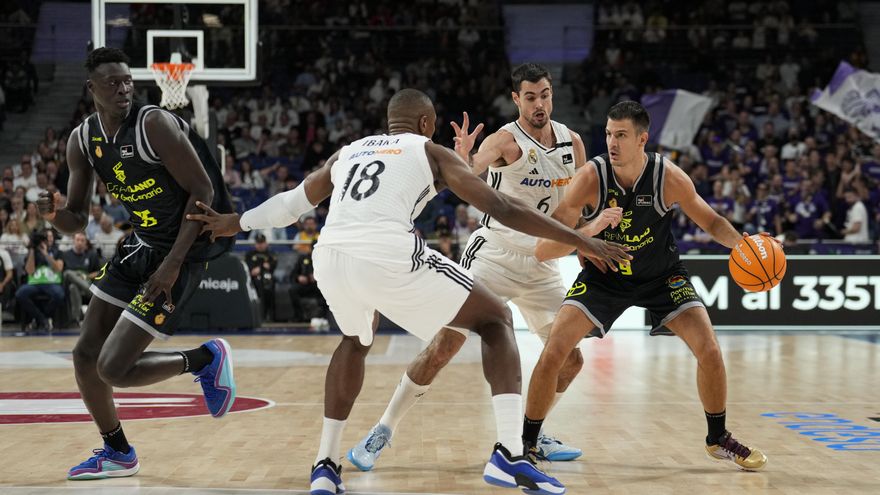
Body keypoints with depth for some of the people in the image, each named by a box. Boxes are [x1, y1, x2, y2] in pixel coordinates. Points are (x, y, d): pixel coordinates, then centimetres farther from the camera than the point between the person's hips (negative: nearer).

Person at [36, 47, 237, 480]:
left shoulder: (155, 124, -19)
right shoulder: (82, 140, 1)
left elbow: (203, 191, -18)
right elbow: (76, 222, 7)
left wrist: (173, 263, -22)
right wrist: (53, 213, -18)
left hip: (182, 253, -8)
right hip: (139, 245, 8)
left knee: (114, 369, -12)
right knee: (85, 354, 10)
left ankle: (205, 359, 11)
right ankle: (117, 454, 28)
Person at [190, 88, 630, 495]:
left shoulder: (347, 153, 29)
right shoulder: (430, 152, 17)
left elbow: (293, 202, 42)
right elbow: (501, 207, 8)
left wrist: (232, 224, 60)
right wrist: (582, 242, 11)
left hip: (330, 258, 5)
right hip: (389, 256, -5)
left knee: (356, 341, 37)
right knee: (496, 320, 13)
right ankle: (508, 455, -3)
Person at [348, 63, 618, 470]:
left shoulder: (572, 142, 4)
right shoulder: (507, 140, -14)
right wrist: (462, 157, -53)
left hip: (542, 265, 6)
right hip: (493, 256, -6)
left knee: (570, 359, 4)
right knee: (445, 345, -14)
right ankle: (382, 432, -5)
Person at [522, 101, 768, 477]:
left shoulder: (669, 178, -23)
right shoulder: (590, 177, -25)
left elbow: (711, 222, -4)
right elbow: (543, 250, -26)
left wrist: (742, 243, -24)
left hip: (661, 275, 1)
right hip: (603, 276, -1)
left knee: (709, 350, -10)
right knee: (553, 353, -15)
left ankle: (718, 439, 16)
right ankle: (526, 444, 4)